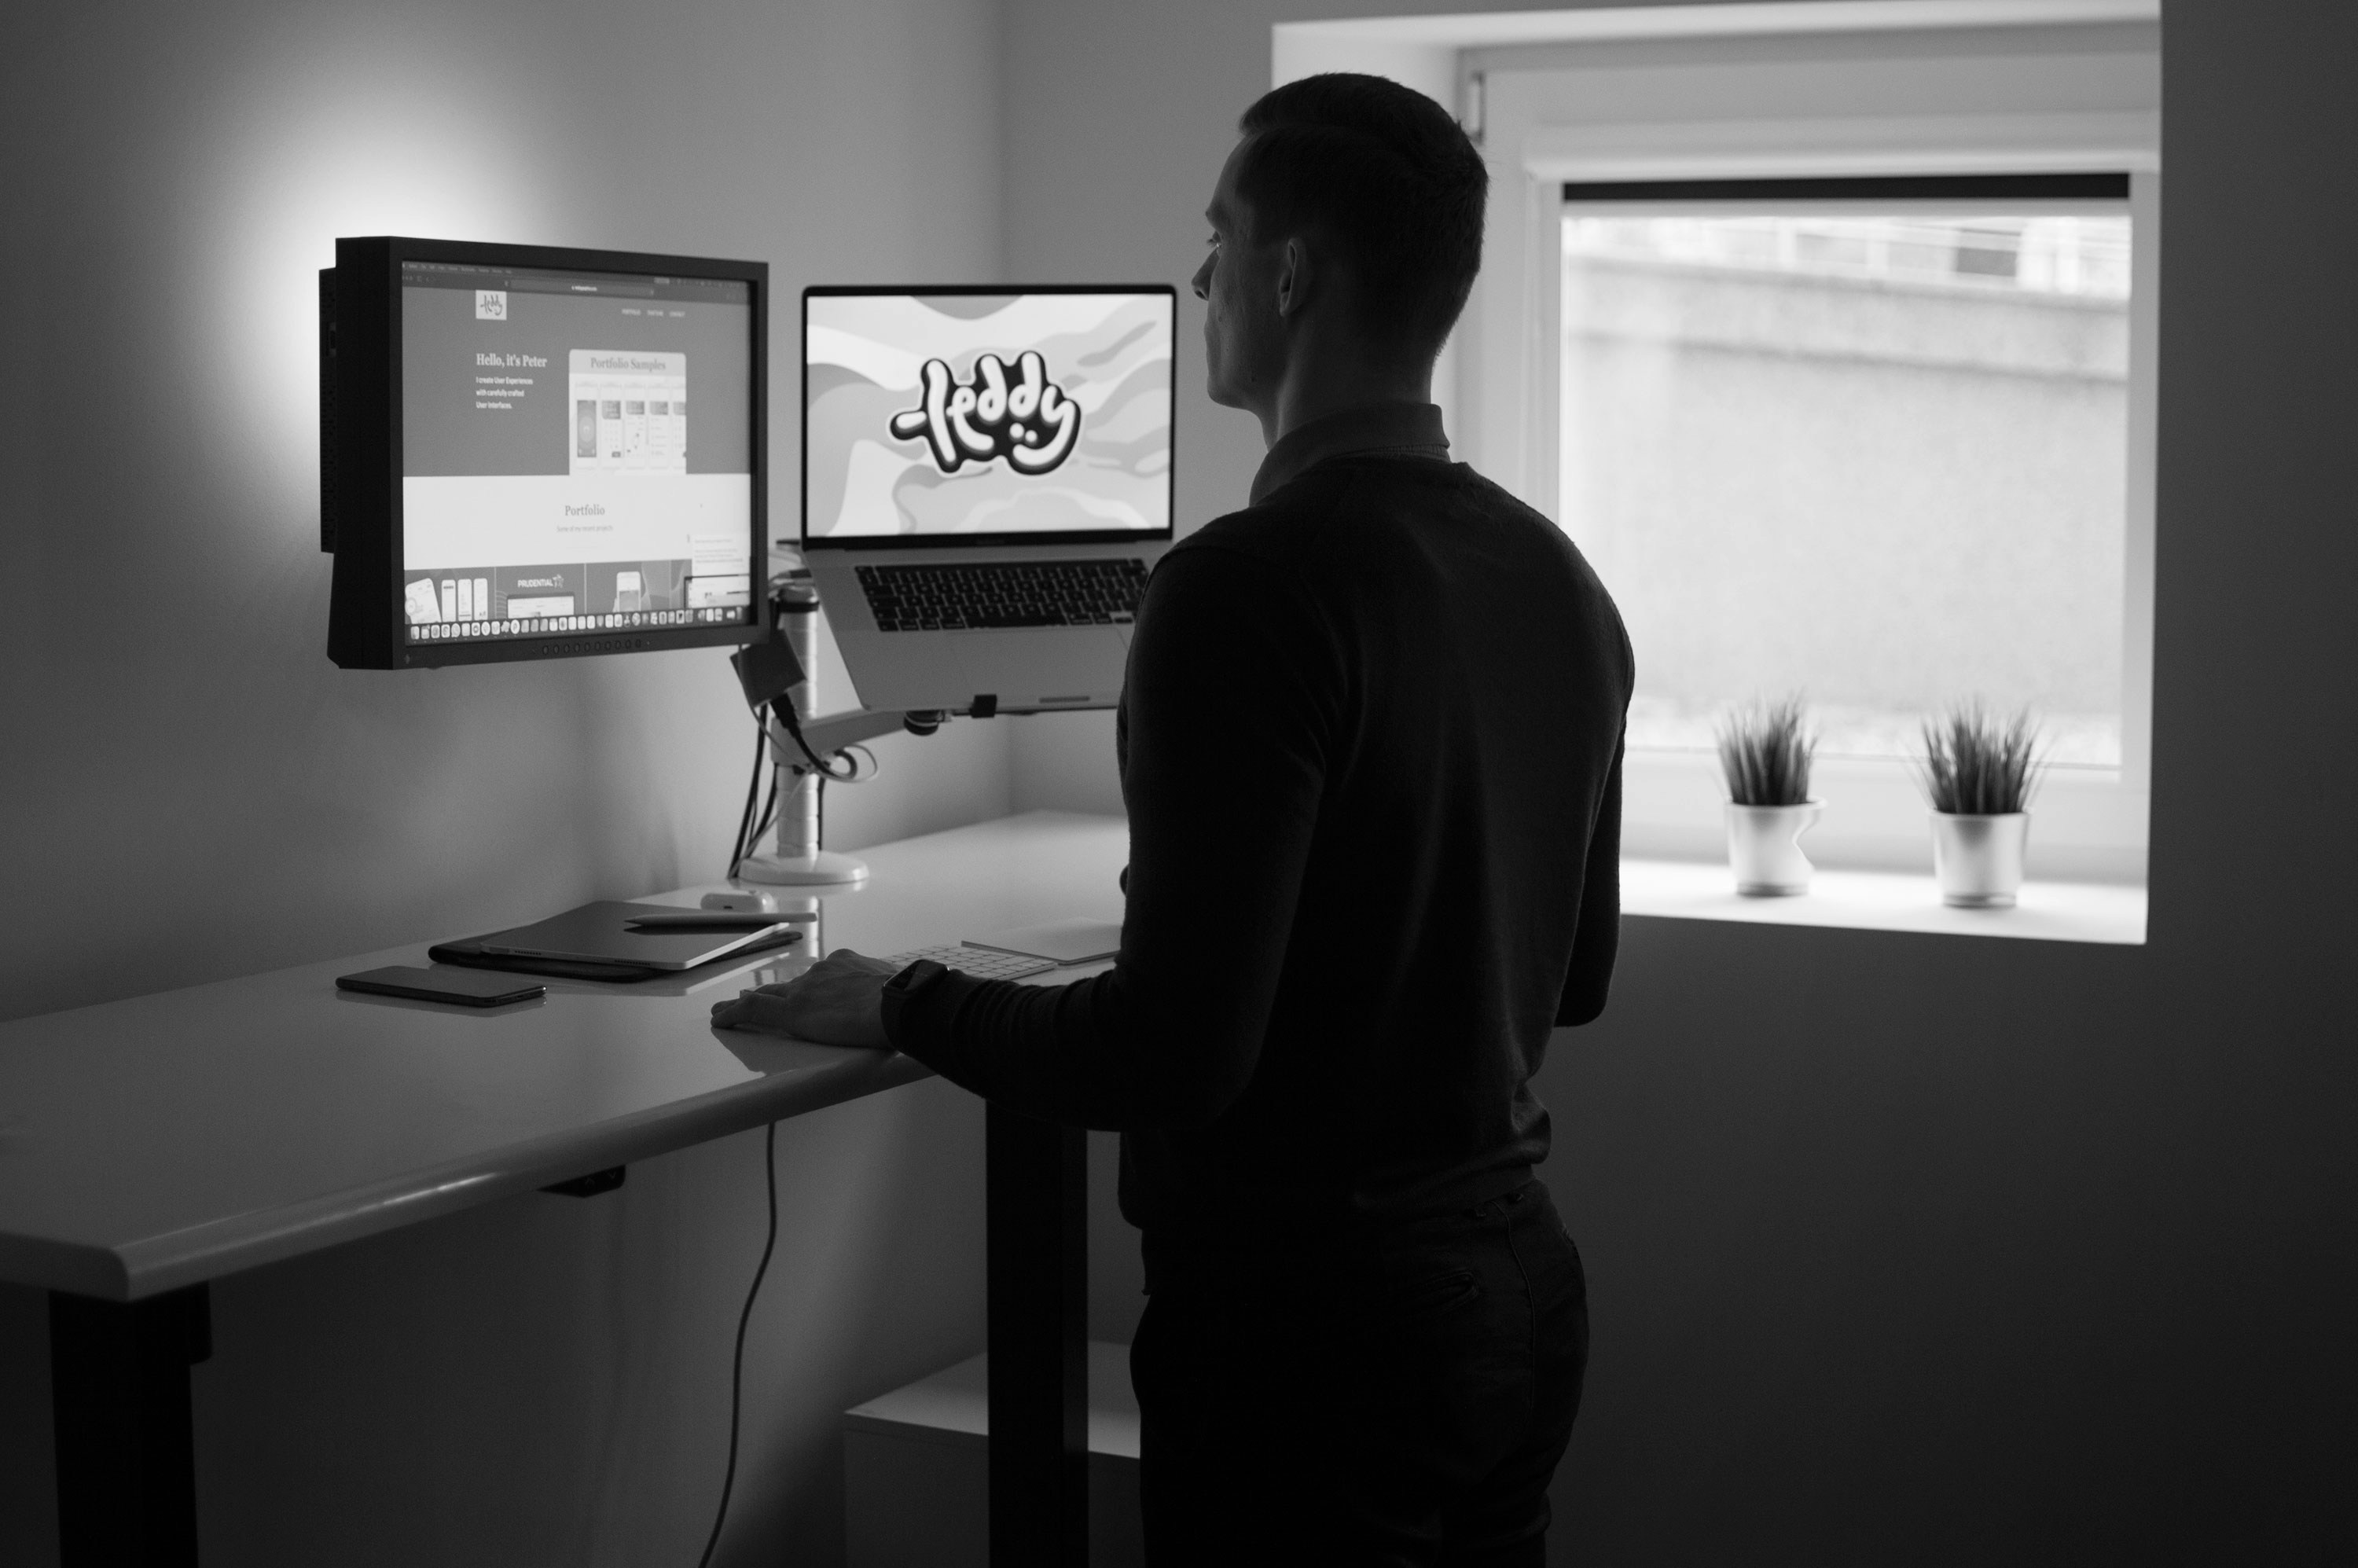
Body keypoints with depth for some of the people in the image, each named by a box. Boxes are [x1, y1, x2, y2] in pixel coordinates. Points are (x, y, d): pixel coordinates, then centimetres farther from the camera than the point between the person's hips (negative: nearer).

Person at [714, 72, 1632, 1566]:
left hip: (1310, 1311, -8)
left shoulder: (1252, 583, -20)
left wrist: (902, 1005, -7)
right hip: (1515, 1275, 8)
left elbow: (1174, 1050, -22)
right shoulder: (1558, 578, 5)